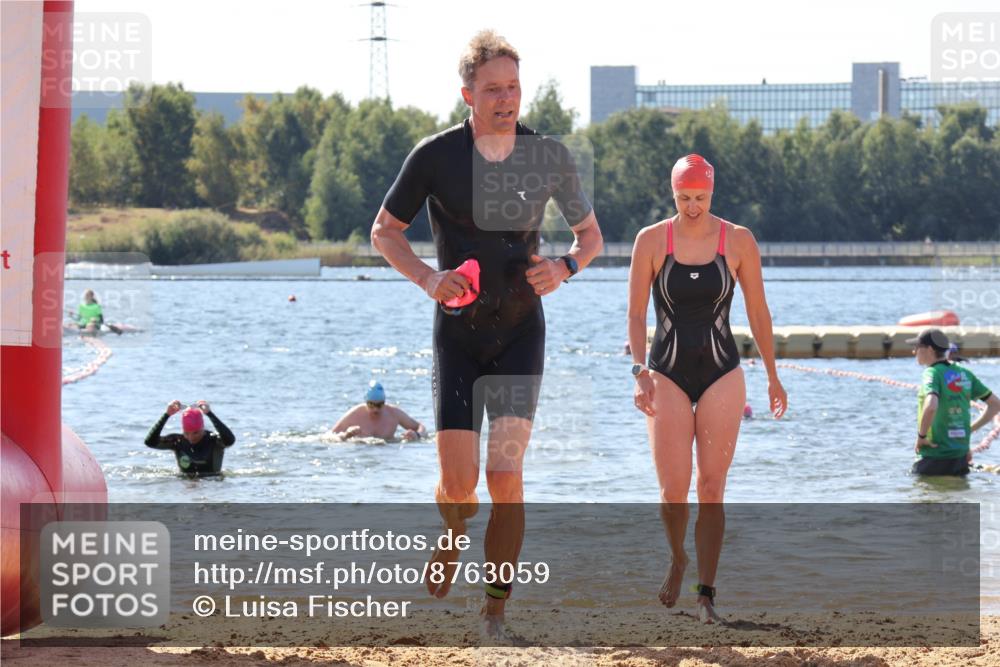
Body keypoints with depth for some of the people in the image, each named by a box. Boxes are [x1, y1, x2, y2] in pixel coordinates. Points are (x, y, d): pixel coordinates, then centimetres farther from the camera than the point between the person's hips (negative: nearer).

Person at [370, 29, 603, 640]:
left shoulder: (549, 157, -3)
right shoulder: (436, 156, -7)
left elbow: (591, 234, 11)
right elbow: (385, 232, 5)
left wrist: (565, 267, -11)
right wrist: (428, 278, -13)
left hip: (522, 332, 0)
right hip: (458, 332, 0)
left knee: (505, 474, -13)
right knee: (458, 485, -5)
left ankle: (497, 611, -3)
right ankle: (452, 541, 31)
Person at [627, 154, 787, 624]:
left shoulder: (738, 242, 0)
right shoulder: (651, 241, -1)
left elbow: (758, 312, 8)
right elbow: (636, 314, 1)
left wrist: (772, 376, 10)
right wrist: (640, 372, -11)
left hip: (721, 374, 0)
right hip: (668, 374, 0)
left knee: (711, 488, -4)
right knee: (673, 488, -7)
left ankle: (706, 593, -1)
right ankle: (677, 559, 23)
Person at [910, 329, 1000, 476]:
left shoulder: (932, 373, -13)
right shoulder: (965, 374, 9)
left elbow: (931, 407, -33)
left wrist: (921, 436, -17)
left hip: (934, 459, -7)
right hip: (961, 458, 7)